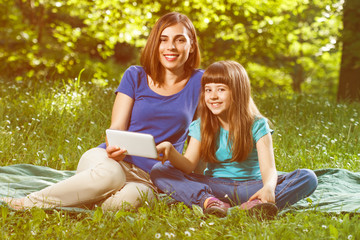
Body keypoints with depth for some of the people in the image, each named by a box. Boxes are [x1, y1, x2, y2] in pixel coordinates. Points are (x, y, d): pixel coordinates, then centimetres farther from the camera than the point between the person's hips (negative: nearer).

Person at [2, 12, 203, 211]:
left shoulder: (198, 82, 7)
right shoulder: (135, 76, 8)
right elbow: (117, 127, 0)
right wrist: (113, 147, -23)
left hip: (147, 178, 0)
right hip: (112, 160, 0)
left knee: (126, 200, -39)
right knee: (110, 173, -40)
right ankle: (28, 202, -26)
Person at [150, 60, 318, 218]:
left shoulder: (257, 125, -4)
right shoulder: (201, 127, 5)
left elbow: (268, 168, -17)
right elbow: (188, 165, -6)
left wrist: (268, 187, -41)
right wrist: (170, 151, -29)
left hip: (250, 187, -1)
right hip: (213, 187, 2)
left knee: (308, 177, -24)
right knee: (159, 171, -18)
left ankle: (255, 206, -47)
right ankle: (207, 201, -39)